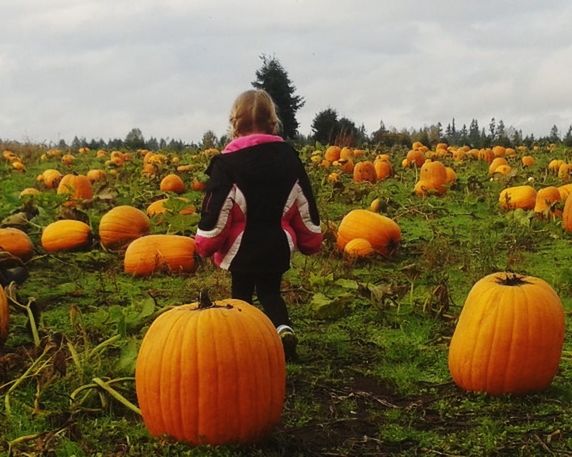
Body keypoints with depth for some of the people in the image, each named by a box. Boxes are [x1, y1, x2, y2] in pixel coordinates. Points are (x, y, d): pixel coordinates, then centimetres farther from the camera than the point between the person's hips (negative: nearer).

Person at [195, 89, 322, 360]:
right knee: (270, 291, 17)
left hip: (242, 245, -3)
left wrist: (205, 245, 1)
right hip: (278, 243, 3)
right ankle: (283, 327, -10)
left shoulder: (227, 162, -14)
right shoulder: (287, 155, 0)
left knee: (241, 293, 15)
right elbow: (305, 203, 4)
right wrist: (310, 241, 15)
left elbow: (216, 208, -13)